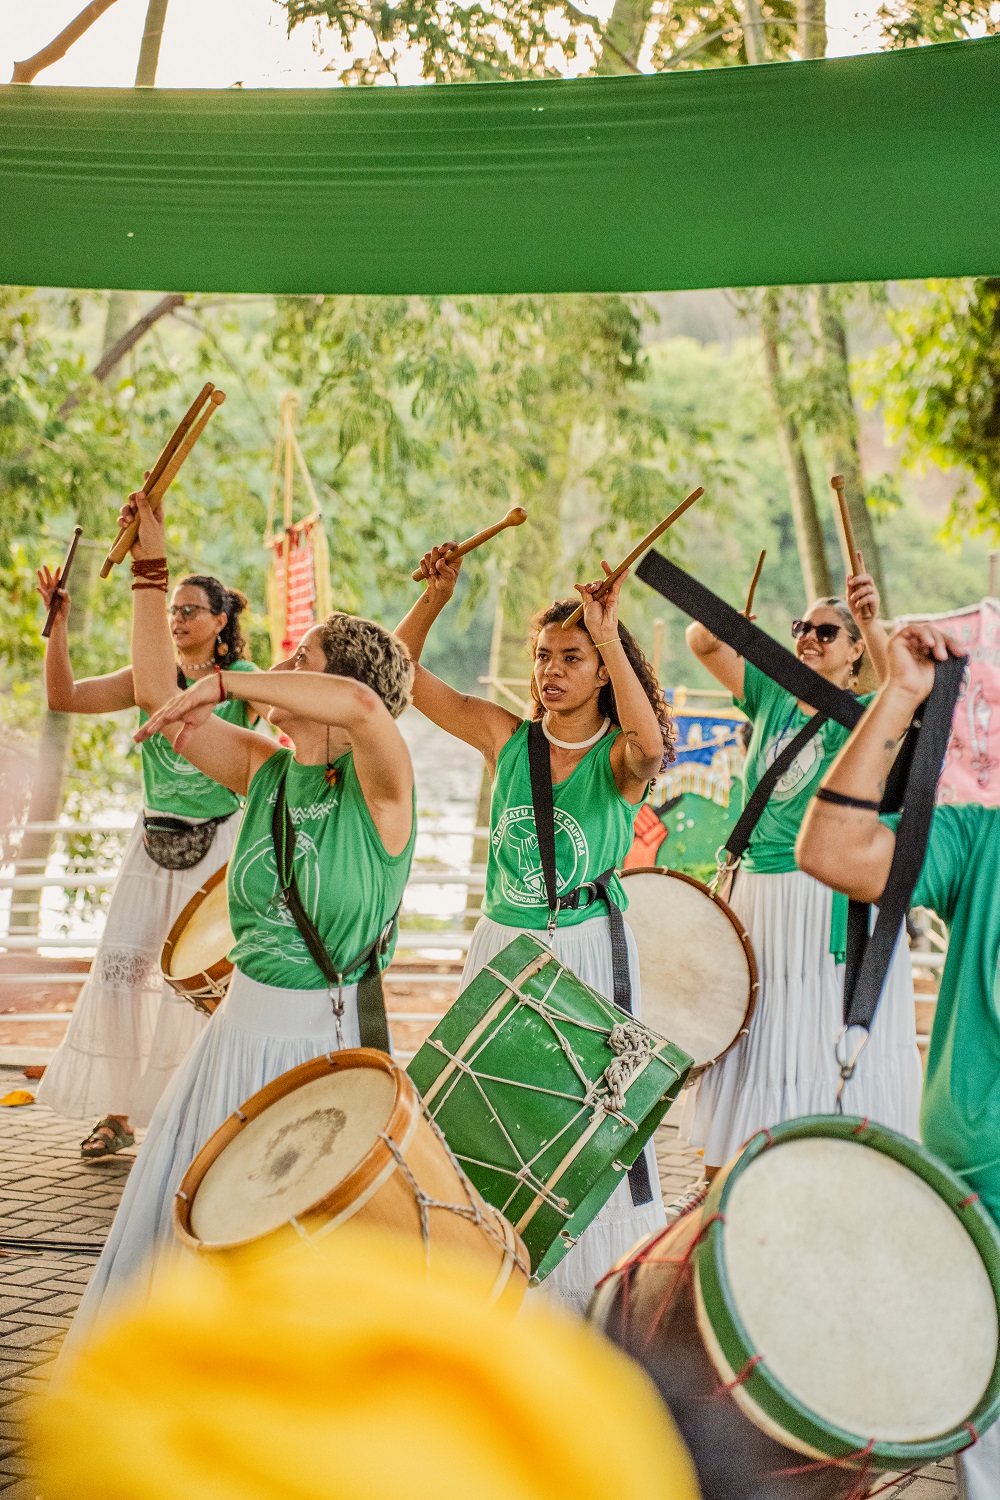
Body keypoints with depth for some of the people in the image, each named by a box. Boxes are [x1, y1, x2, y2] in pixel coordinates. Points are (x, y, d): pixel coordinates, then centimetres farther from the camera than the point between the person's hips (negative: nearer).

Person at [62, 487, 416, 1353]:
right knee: (179, 1210, 15)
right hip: (244, 1028, 6)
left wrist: (219, 684, -31)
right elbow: (158, 693, 7)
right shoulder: (265, 770, 4)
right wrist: (152, 569, 7)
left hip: (331, 1039, -6)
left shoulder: (378, 783, -15)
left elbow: (359, 703, -37)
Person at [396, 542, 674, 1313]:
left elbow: (649, 743, -33)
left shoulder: (620, 759, -7)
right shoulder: (505, 737, 1)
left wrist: (608, 633, -31)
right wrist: (436, 597, -13)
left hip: (585, 953, -3)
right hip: (501, 948, 4)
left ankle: (596, 1283, 19)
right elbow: (403, 673, 0)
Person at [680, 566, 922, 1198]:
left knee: (833, 1041, -2)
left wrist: (872, 625, -41)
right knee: (742, 1034, 13)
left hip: (833, 901, -5)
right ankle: (717, 1174, 26)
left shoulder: (864, 714, -3)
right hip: (756, 892, 5)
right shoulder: (773, 696, 9)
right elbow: (702, 644, 3)